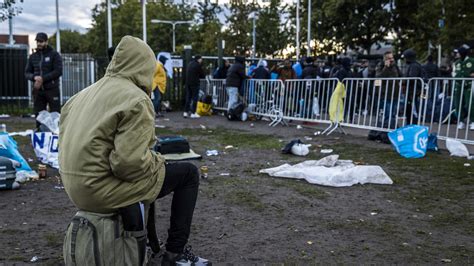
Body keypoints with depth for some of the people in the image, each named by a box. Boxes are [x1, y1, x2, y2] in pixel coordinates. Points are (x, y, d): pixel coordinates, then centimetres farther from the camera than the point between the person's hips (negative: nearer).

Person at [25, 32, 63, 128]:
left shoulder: (54, 54, -1)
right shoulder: (33, 56, 13)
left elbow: (58, 71, -10)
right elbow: (27, 73, 12)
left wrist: (43, 78, -16)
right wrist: (34, 77, -11)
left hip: (52, 89, -5)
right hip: (38, 91, 5)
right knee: (39, 115, 8)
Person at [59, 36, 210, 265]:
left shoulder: (86, 93, 11)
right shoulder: (135, 99, -16)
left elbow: (67, 141, 14)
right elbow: (131, 162, -26)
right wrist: (158, 161, -5)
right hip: (104, 188, -9)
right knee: (188, 173, 2)